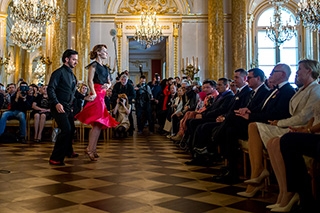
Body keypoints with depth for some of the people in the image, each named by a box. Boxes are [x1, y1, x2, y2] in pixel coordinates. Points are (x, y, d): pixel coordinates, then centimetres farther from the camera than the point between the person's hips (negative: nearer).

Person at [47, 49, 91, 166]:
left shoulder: (71, 74, 17)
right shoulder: (59, 72, -10)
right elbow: (50, 89, -18)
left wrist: (83, 97, 9)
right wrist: (56, 103, -30)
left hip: (68, 107, 9)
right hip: (59, 107, -9)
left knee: (71, 129, 20)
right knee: (66, 130, -19)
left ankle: (68, 151, 43)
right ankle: (55, 158, -13)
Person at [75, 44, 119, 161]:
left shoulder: (105, 68, 22)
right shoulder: (94, 65, -2)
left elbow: (109, 81, 24)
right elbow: (90, 81, -10)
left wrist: (108, 85, 0)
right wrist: (94, 94, -21)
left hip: (102, 96, 9)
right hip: (96, 95, -9)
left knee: (99, 124, 7)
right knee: (97, 123, -15)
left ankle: (93, 149, 11)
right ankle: (90, 149, -13)